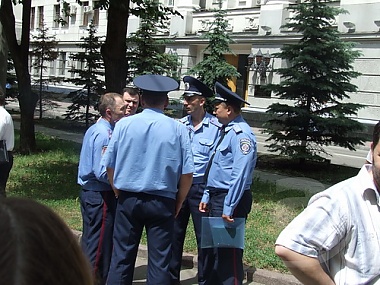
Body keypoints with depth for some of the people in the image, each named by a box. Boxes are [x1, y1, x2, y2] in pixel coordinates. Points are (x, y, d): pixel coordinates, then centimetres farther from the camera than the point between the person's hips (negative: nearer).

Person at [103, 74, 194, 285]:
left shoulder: (124, 124, -4)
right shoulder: (177, 128, -6)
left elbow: (110, 165, 1)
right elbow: (187, 173, -6)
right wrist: (178, 204, 7)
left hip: (128, 200, 1)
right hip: (162, 202, -1)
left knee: (122, 256, 11)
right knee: (159, 261, 9)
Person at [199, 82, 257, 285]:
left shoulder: (241, 134, -18)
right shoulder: (226, 131, 13)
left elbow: (240, 175, -24)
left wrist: (229, 208, -24)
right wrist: (207, 197, 17)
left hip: (230, 200, -10)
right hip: (217, 197, 10)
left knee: (228, 252, 0)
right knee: (213, 248, 20)